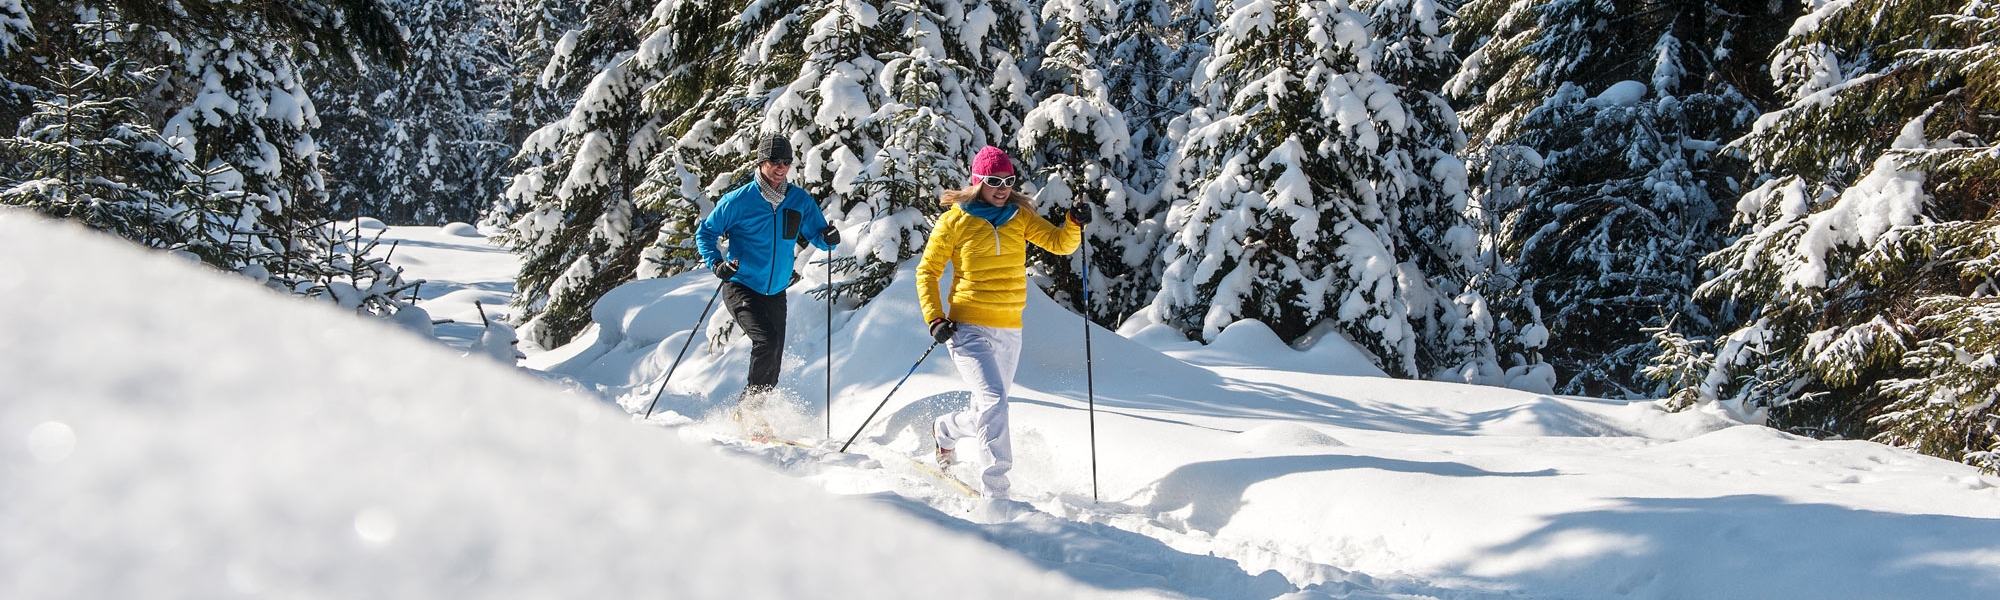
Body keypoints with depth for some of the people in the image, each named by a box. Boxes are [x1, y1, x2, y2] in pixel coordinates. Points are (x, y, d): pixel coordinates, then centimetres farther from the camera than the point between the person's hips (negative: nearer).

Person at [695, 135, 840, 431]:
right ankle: (748, 406, -9)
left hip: (776, 292, 5)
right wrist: (717, 263, -17)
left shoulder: (800, 201, 1)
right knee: (766, 340, -25)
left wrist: (829, 238, -15)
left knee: (773, 358, 7)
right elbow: (705, 232, -1)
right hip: (741, 287, -5)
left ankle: (756, 418, 24)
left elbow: (817, 235, 9)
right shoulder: (739, 200, -10)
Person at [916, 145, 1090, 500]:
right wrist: (934, 318, -10)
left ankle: (945, 432, 49)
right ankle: (994, 492, -15)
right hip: (968, 328, -5)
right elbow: (927, 272, 1)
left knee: (989, 411, 17)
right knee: (993, 403, -23)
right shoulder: (954, 222, -4)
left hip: (1009, 331, 5)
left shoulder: (1019, 217, 7)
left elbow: (1060, 243, 0)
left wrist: (1076, 223, -21)